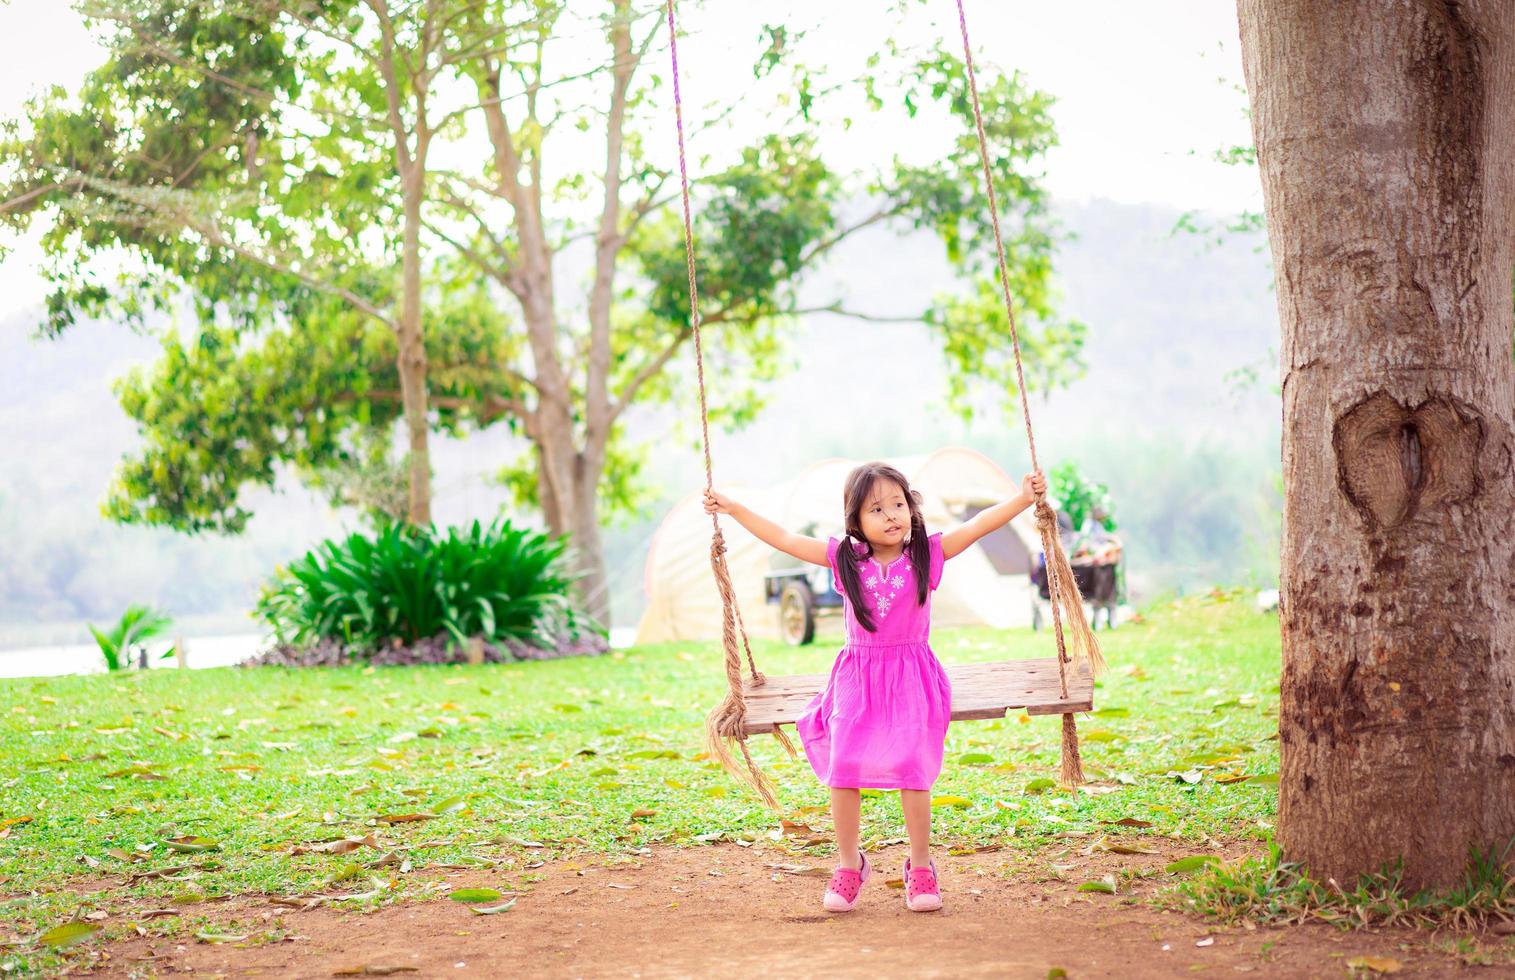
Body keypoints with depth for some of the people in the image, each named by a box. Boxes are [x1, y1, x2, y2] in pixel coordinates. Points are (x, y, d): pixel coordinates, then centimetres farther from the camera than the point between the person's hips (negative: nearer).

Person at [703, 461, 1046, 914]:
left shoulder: (927, 553, -1)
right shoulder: (844, 558, 2)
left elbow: (978, 525, -5)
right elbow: (784, 539, 5)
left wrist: (1024, 498, -13)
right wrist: (733, 509, 4)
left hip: (911, 679, -2)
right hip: (858, 678, 2)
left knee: (912, 771, -10)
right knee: (843, 770, -6)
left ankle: (920, 867, 7)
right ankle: (848, 865, 12)